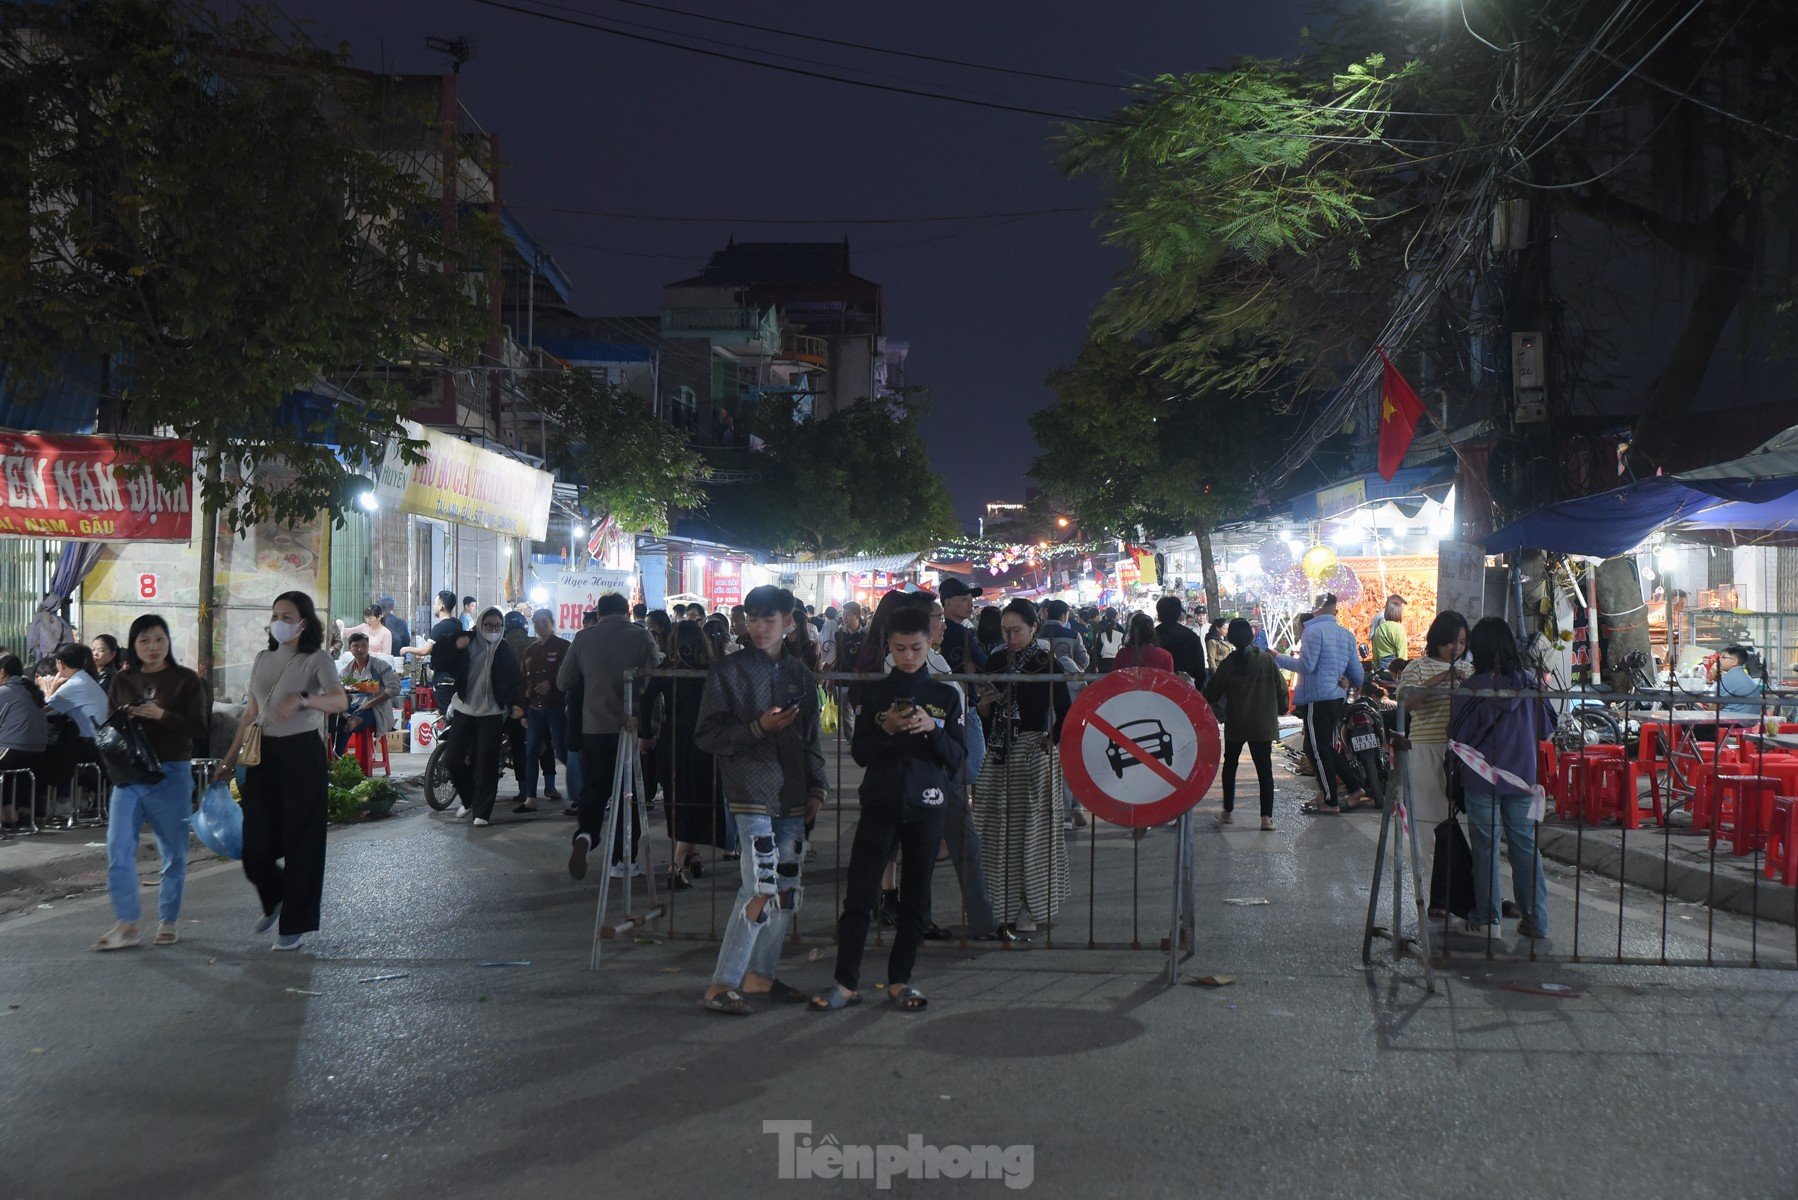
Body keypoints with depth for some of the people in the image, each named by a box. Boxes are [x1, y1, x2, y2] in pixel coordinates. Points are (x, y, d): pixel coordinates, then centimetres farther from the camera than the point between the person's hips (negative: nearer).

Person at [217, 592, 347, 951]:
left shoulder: (317, 660, -6)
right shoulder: (262, 660, 12)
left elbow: (340, 700, -25)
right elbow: (251, 713, 19)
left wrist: (302, 699, -42)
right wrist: (230, 758, 17)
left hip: (302, 753, -5)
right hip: (264, 753, 5)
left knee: (301, 840, -1)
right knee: (255, 842, 3)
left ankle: (294, 926, 8)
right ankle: (274, 899, 32)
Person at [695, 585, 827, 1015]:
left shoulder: (800, 674, 13)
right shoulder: (729, 672, -2)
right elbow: (706, 735, -5)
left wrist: (816, 786, 9)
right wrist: (758, 728, -16)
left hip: (792, 798, 6)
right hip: (751, 795, -6)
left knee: (788, 888, 8)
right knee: (761, 889, -14)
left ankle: (759, 975, 22)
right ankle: (721, 986, -8)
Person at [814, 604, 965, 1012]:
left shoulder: (945, 696, 5)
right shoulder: (874, 694, 4)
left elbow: (958, 758, 1)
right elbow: (859, 752, 0)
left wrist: (932, 729, -16)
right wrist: (887, 729, -16)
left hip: (926, 806, 1)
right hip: (880, 803, -1)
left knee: (916, 897, 5)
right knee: (860, 893, -4)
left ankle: (900, 980, 16)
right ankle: (846, 983, 1)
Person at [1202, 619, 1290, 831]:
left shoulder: (1228, 664, -5)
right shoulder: (1267, 659, -6)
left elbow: (1211, 694, 1)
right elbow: (1281, 689, -3)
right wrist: (1280, 709, 15)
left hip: (1235, 724, 1)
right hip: (1263, 724, 0)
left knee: (1230, 765, 17)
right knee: (1264, 768, 1)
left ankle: (1228, 811, 20)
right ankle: (1267, 816, -8)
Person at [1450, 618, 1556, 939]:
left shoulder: (1474, 687, -13)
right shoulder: (1529, 685, -2)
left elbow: (1458, 734, -9)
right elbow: (1547, 728, 8)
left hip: (1483, 779, -3)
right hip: (1523, 779, 3)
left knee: (1486, 848, 6)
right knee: (1525, 846, 10)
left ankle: (1486, 918, 10)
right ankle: (1537, 920, 12)